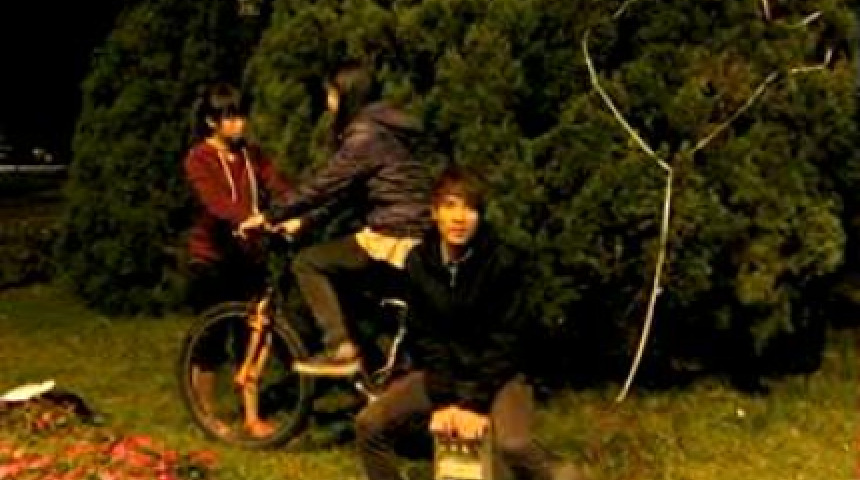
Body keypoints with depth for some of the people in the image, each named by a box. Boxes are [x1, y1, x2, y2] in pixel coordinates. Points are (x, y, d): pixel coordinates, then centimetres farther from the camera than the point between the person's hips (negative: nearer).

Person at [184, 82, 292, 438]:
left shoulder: (251, 154, 8)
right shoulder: (198, 159, -10)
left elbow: (277, 185, -7)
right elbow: (214, 199, -28)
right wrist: (249, 217, -46)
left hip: (248, 256, 5)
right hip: (211, 259, -5)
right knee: (212, 342, 3)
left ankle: (252, 418, 18)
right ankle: (206, 416, 20)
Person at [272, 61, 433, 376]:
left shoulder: (364, 136, -15)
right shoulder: (373, 129, 16)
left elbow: (323, 185, -19)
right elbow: (340, 188, 19)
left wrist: (271, 218, -11)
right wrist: (302, 221, 14)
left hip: (394, 234, -10)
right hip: (407, 229, 10)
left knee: (306, 262, -6)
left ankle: (341, 350, -9)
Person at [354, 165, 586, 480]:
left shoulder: (503, 261, -17)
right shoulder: (418, 262, -7)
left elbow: (504, 340, -16)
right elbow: (424, 337, -5)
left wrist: (475, 403, -21)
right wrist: (443, 400, -15)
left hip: (498, 374, -4)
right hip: (443, 371, 4)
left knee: (513, 445, -32)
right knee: (369, 424, -12)